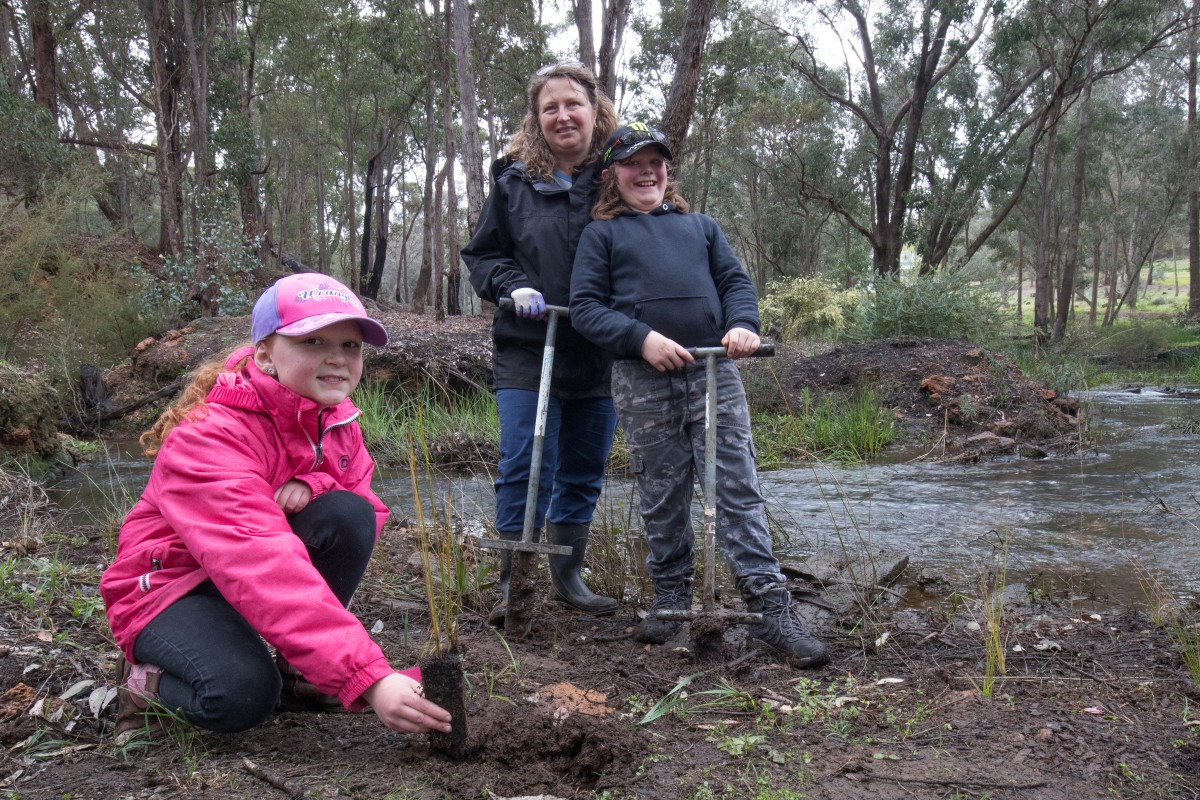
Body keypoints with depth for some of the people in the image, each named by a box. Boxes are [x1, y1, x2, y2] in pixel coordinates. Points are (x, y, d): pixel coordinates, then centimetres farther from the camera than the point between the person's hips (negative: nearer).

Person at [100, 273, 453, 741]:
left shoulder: (337, 419, -3)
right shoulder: (207, 438, -30)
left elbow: (368, 514, 0)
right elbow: (265, 568, -44)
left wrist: (313, 484, -26)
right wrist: (368, 679, -54)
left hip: (253, 571, 7)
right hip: (171, 585, -6)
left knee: (348, 513, -23)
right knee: (240, 696, -37)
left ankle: (301, 669, -7)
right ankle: (146, 679, -2)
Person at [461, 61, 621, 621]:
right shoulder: (514, 179, 3)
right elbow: (481, 254, 10)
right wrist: (514, 286, -11)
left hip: (600, 355, 2)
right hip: (527, 351, -2)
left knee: (584, 471, 11)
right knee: (525, 466, -7)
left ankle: (567, 576, 26)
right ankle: (512, 584, 4)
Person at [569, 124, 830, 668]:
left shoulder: (700, 227, 23)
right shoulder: (601, 234, 13)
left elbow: (735, 281, 15)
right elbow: (585, 307, 2)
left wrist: (743, 324, -9)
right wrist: (642, 338, -14)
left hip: (714, 373, 1)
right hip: (642, 382, -1)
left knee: (738, 489, -6)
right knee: (661, 497, 6)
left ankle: (770, 608, -7)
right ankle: (671, 600, 21)